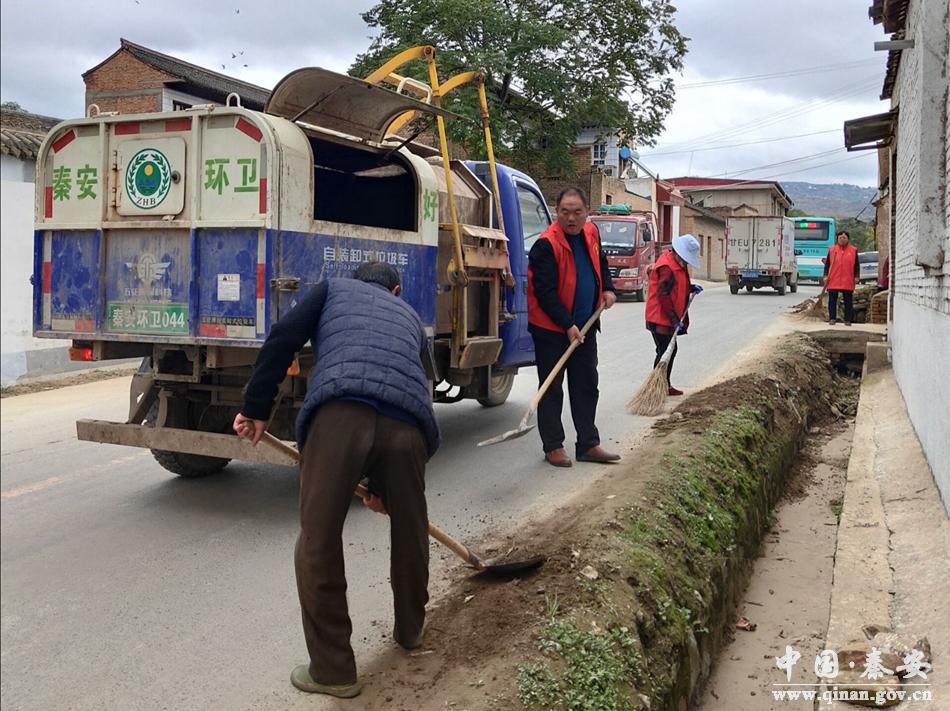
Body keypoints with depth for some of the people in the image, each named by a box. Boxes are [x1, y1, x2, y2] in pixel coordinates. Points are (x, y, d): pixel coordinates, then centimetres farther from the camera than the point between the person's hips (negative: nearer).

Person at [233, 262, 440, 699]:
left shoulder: (335, 288, 31)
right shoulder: (409, 317, 38)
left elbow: (282, 339, 12)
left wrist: (256, 408, 17)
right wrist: (381, 487, 46)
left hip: (339, 412, -3)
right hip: (406, 422, 4)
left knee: (318, 544, 9)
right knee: (410, 531, 25)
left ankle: (333, 670, 17)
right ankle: (410, 630, 46)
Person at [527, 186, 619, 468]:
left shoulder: (591, 233, 3)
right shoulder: (546, 244, -20)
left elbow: (601, 263, 24)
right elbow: (544, 292, -22)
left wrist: (608, 289, 8)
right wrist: (567, 325, -27)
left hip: (585, 327, 7)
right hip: (552, 328, -7)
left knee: (586, 386, 13)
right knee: (552, 390, 3)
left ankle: (588, 444, 22)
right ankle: (553, 447, 14)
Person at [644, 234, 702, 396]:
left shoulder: (677, 263, 11)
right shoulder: (667, 268, -21)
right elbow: (663, 296, -24)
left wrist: (691, 288, 7)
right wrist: (674, 319, -22)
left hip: (669, 318, 10)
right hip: (660, 319, -10)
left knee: (671, 350, 16)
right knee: (664, 352, -7)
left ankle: (666, 385, 25)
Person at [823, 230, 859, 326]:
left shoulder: (853, 250, 7)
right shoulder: (832, 249, 7)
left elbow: (856, 265, 8)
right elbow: (827, 263, 7)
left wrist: (856, 277, 1)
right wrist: (826, 275, -1)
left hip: (848, 282, 0)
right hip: (833, 281, 0)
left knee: (848, 301, 3)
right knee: (832, 301, 1)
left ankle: (848, 320, 9)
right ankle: (832, 319, 8)